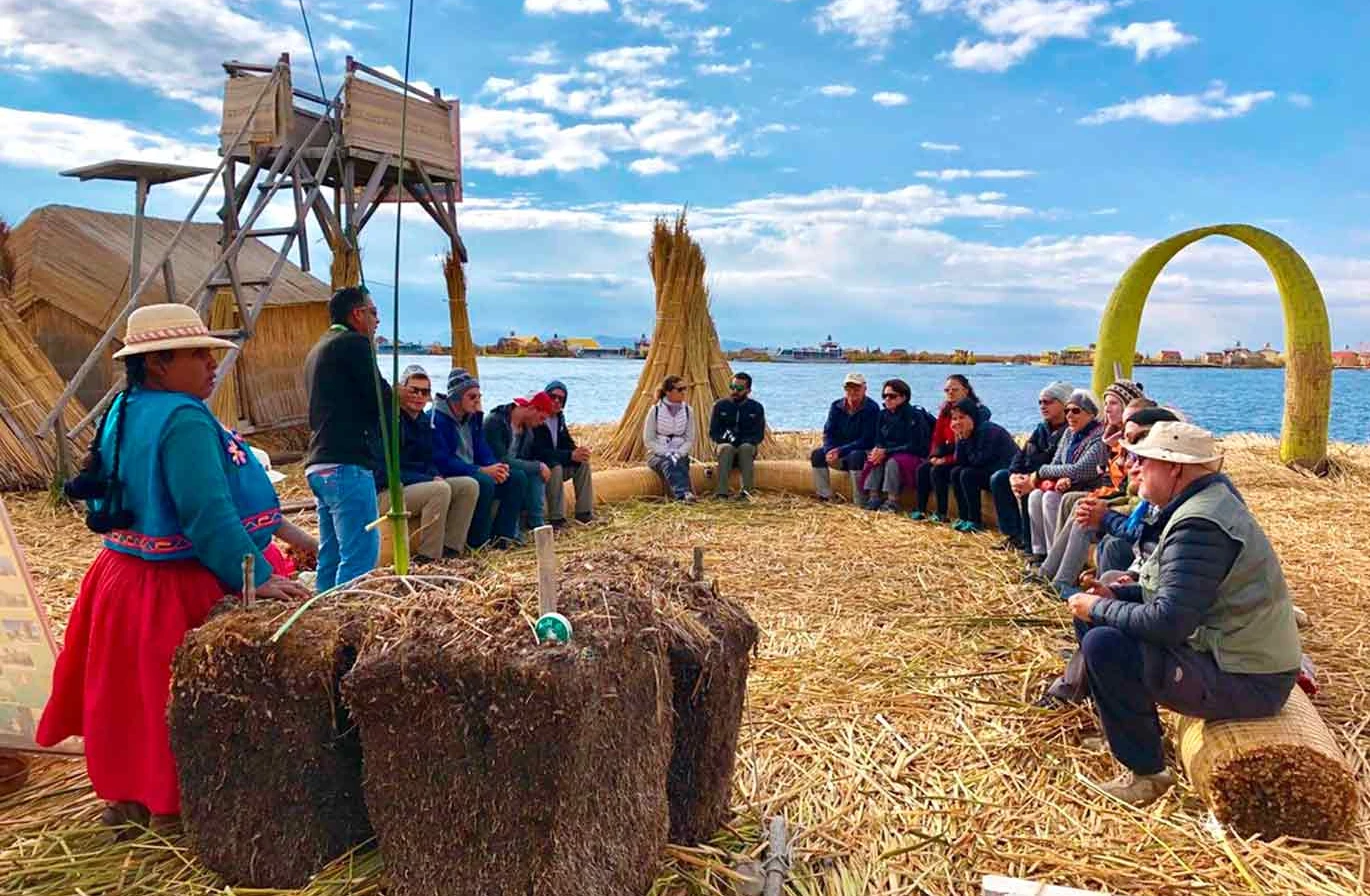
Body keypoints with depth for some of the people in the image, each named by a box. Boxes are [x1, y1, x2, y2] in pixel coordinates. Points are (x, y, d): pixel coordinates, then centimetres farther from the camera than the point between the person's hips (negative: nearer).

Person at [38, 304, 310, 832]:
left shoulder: (124, 412, 7)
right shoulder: (184, 420, -24)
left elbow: (101, 494, 19)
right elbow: (209, 516, -30)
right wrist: (257, 578, -27)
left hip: (124, 575, 10)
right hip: (176, 589, -10)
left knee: (134, 694, 24)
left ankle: (128, 797, 40)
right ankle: (168, 802, 23)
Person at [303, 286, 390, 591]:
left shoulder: (318, 350, 24)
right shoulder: (354, 344, -6)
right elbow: (383, 400, -10)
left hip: (318, 465, 10)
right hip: (347, 463, -10)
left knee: (331, 555, 12)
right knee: (361, 555, -11)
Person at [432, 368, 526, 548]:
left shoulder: (473, 417, 11)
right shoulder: (438, 419, -17)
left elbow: (482, 451, 11)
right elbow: (442, 461, -24)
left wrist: (496, 467, -13)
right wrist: (482, 470, -26)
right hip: (449, 479, -9)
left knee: (517, 477, -4)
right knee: (484, 481, -35)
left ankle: (502, 534, -7)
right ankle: (478, 541, -21)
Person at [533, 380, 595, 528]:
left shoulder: (559, 418, 5)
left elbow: (568, 444, 9)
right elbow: (540, 452, -29)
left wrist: (578, 452, -17)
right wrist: (570, 455, -33)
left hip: (556, 463, 8)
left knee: (583, 463, -9)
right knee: (555, 468, -35)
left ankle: (584, 513, -8)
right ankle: (556, 519, -30)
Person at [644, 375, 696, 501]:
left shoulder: (688, 411, 5)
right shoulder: (655, 410, -4)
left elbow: (690, 439, 5)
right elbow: (648, 440, -5)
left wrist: (679, 453, -14)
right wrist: (666, 453, -17)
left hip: (680, 454, 3)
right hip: (657, 454, -2)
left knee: (680, 465, -34)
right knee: (668, 464, -37)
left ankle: (686, 494, -58)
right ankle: (683, 493, -61)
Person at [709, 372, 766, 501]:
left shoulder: (756, 408, 2)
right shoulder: (720, 405, 3)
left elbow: (759, 436, 0)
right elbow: (713, 433, 4)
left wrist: (742, 441, -18)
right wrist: (726, 438, -16)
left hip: (747, 447, 0)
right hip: (726, 445, 0)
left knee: (746, 447, -35)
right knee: (726, 448, -35)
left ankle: (746, 491, -39)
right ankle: (721, 492, -42)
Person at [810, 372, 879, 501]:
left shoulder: (872, 408, -16)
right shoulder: (836, 407, 1)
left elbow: (866, 441, -21)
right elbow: (828, 433, -2)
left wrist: (840, 451, -27)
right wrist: (830, 451, -24)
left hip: (865, 453, -5)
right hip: (838, 451, 5)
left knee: (855, 456, -37)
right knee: (817, 454, -17)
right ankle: (824, 496, -12)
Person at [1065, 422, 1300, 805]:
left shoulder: (1199, 525, -25)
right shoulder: (1205, 502, 8)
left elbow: (1168, 622, -31)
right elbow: (1177, 589, 17)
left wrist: (1099, 609, -16)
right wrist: (1115, 594, 3)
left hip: (1244, 682, -10)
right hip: (1233, 654, 10)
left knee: (1104, 645, -26)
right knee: (1095, 618, 11)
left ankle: (1146, 772, -7)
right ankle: (1133, 728, 24)